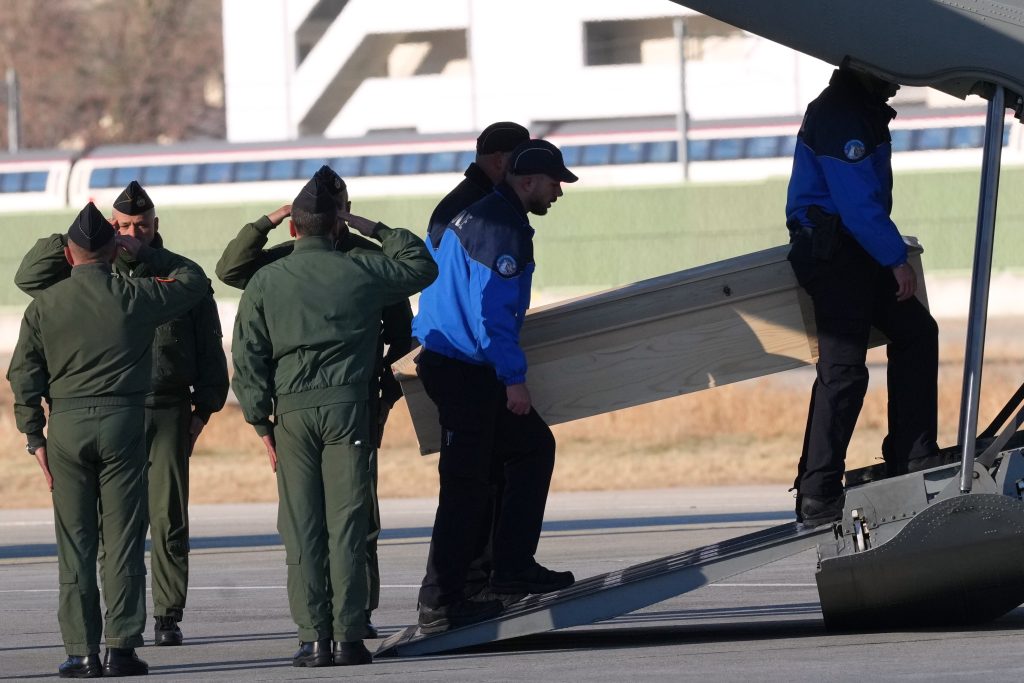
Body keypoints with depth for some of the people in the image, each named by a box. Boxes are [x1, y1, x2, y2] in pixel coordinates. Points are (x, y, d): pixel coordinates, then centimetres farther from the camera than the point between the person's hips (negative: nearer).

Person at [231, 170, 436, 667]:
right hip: (347, 404, 0)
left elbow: (248, 359, 2)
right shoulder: (362, 273, 4)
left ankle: (313, 638, -1)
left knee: (302, 528, 2)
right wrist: (374, 231, 25)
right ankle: (348, 636, -3)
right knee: (346, 523, 0)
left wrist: (261, 422, 6)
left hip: (291, 410, 0)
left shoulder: (265, 282, 4)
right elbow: (421, 266, 21)